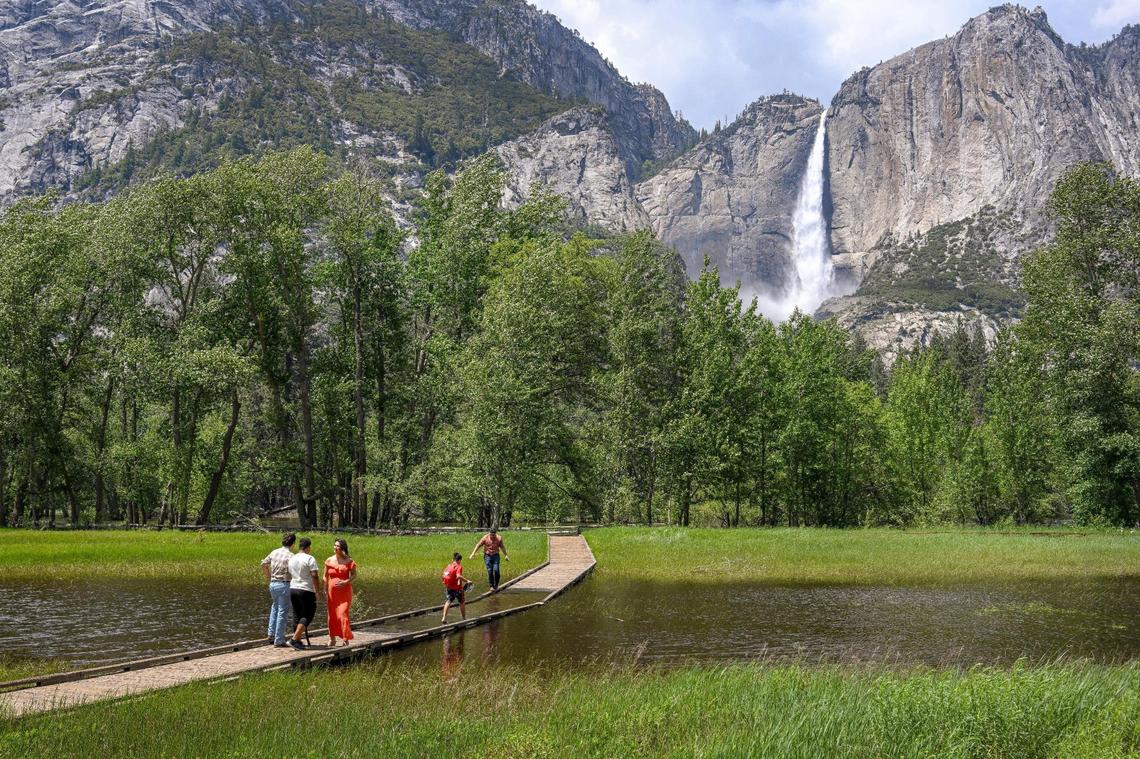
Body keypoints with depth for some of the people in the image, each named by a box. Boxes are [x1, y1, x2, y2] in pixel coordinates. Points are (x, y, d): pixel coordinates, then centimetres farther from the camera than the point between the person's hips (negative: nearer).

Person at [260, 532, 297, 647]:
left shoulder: (274, 552, 6)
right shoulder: (290, 556, -14)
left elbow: (263, 564, 14)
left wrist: (268, 576, 26)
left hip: (273, 583, 7)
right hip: (284, 585, -7)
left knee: (275, 607, 29)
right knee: (282, 612, 0)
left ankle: (271, 633, 25)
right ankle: (279, 641, 2)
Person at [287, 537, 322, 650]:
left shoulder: (292, 559, 11)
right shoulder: (310, 559, -11)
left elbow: (290, 576, 16)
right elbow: (315, 576, -16)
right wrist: (318, 591, -8)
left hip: (293, 589, 7)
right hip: (306, 590, -7)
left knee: (297, 615, 13)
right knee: (307, 615, -2)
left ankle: (297, 640, 13)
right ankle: (294, 639, -12)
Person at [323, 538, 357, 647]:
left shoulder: (349, 561, -3)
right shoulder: (329, 561, 4)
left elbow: (354, 575, 1)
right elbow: (325, 577, 9)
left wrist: (346, 582, -16)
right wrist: (325, 591, 3)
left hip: (345, 591, -3)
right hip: (332, 592, 3)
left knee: (343, 614, -11)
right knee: (332, 615, 6)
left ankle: (345, 639, -3)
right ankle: (332, 639, 20)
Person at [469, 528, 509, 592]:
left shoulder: (499, 538, -5)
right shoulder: (485, 538, -10)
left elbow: (502, 547, 10)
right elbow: (478, 545, -2)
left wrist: (506, 555, 15)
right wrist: (473, 553, -6)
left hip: (495, 556, 1)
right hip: (487, 556, -1)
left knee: (496, 570, -11)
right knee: (489, 571, -6)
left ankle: (496, 586, 5)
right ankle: (491, 586, 2)